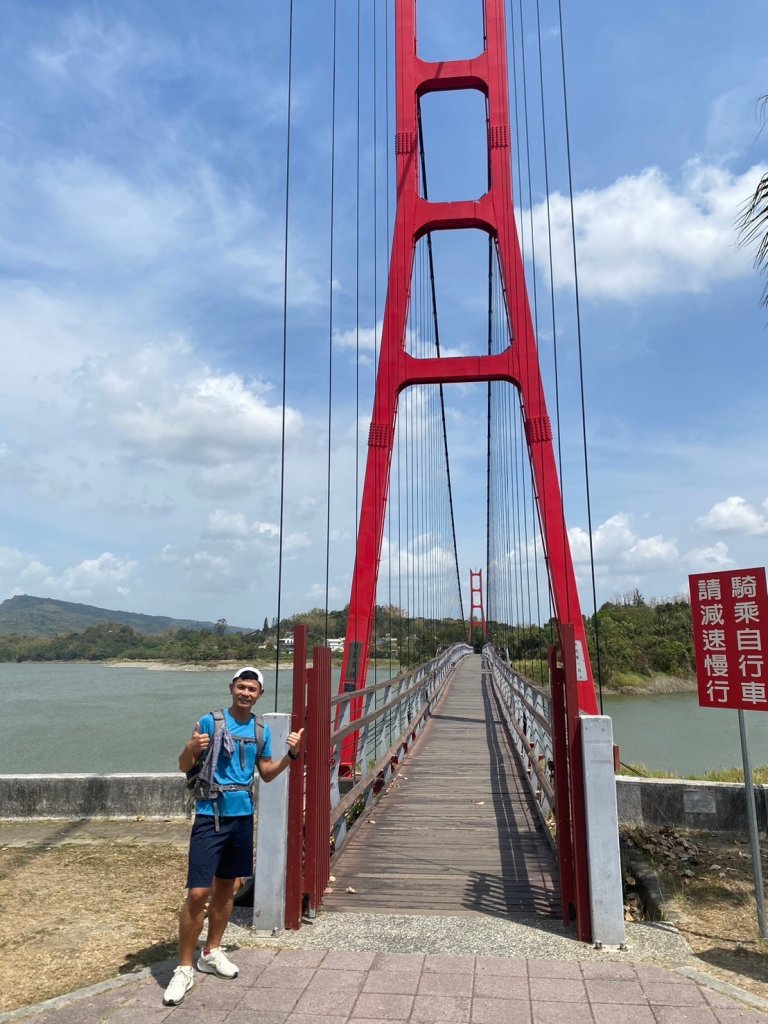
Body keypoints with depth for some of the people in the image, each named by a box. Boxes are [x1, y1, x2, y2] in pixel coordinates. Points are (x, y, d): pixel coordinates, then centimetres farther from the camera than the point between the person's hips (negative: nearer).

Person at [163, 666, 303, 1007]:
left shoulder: (261, 730, 4)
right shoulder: (210, 721, -11)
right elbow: (184, 767, -6)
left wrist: (291, 754, -2)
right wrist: (191, 748, -28)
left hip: (242, 816, 5)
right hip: (211, 816, -5)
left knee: (225, 887, 17)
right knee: (197, 893, -6)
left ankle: (211, 953, 34)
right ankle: (184, 969, 9)